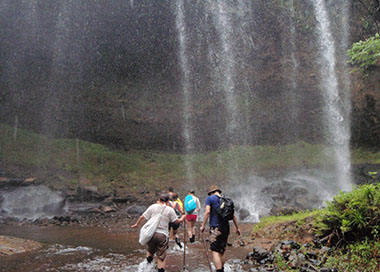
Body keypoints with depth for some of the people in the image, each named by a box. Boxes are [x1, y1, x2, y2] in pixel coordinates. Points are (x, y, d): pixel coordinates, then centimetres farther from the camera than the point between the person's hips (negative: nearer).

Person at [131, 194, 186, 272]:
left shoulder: (153, 207, 3)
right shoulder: (170, 210, -1)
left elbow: (143, 216, 6)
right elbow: (176, 221, 4)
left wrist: (137, 224, 23)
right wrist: (182, 218, 25)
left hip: (151, 233, 2)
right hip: (163, 235, -1)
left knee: (150, 250, 24)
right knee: (161, 257, 6)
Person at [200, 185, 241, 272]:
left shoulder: (210, 198, 1)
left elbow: (207, 212, -13)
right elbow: (233, 215, 15)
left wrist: (203, 225, -9)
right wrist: (237, 228, 21)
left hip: (216, 228, -6)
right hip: (226, 228, 6)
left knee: (215, 252, -9)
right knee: (222, 252, 16)